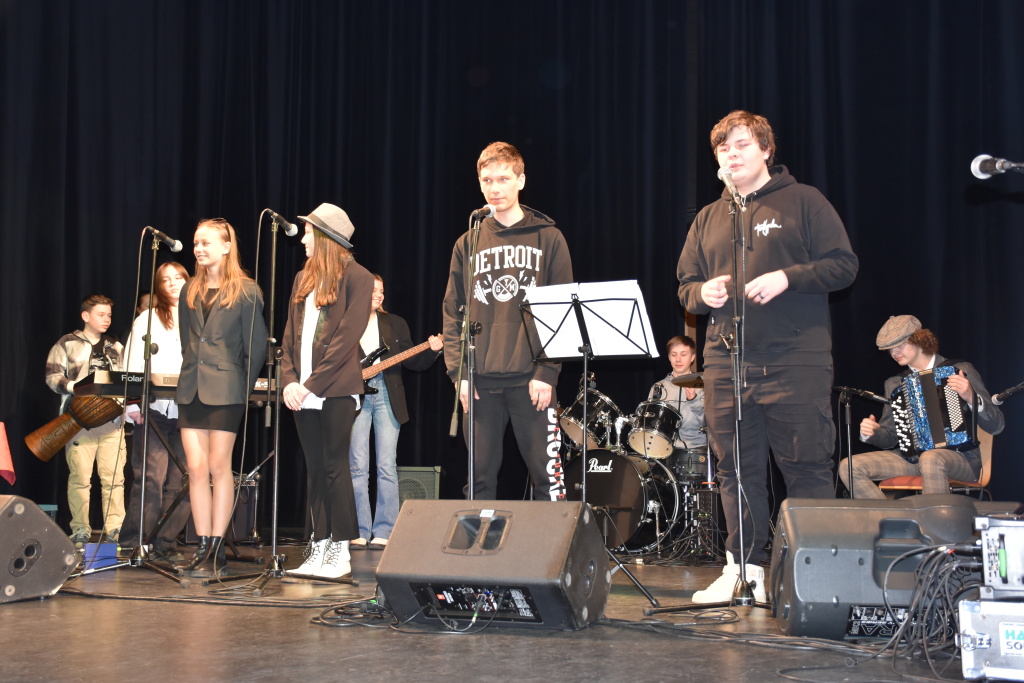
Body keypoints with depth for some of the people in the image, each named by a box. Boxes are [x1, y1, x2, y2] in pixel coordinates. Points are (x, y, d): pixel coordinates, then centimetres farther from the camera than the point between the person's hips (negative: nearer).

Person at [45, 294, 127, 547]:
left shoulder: (116, 347, 20)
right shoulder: (67, 344, 6)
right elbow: (52, 376, -1)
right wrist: (76, 388, -16)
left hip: (112, 418, 3)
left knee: (114, 476, -3)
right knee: (80, 476, -5)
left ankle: (115, 530, 1)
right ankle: (80, 531, 3)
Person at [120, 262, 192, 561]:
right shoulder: (147, 319, 11)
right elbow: (133, 365, 4)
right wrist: (133, 405, -9)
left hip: (188, 410, 2)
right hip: (154, 409, -2)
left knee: (180, 481, -2)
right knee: (151, 478, -11)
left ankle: (166, 543, 5)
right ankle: (134, 543, -5)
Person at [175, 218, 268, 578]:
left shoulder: (246, 292, -3)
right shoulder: (190, 292, 14)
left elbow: (257, 347, -3)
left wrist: (243, 389, -4)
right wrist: (190, 375, 12)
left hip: (225, 389, -5)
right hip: (191, 388, 5)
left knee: (218, 466, -4)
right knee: (196, 468, 2)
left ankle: (217, 550, 2)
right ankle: (203, 547, 8)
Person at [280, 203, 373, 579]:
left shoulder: (356, 278, -5)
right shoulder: (303, 278, 17)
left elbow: (346, 338, -12)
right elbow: (290, 335, 14)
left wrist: (311, 383, -15)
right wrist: (289, 380, -1)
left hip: (336, 390, -6)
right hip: (303, 392, 6)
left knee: (334, 467, -4)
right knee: (315, 469, 8)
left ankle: (340, 551, 3)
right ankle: (319, 547, 14)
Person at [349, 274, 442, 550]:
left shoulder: (395, 324, 14)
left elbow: (412, 361, 11)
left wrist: (432, 350, -6)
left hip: (387, 395, 1)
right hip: (355, 397, -1)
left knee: (387, 466, -5)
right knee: (357, 466, -2)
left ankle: (383, 532, -2)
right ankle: (360, 532, 3)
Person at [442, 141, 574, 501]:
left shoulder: (548, 238, 4)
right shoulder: (468, 244, 12)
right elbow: (452, 312, 10)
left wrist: (547, 372, -9)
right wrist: (458, 372, -1)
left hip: (532, 379, -3)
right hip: (480, 383, 3)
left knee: (548, 476, -2)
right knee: (480, 479, 7)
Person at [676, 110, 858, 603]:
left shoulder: (803, 201, 4)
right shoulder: (708, 219, 18)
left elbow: (843, 265, -1)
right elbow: (686, 285, 20)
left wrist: (786, 277, -15)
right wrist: (703, 293, -3)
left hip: (796, 361, -4)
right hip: (726, 362, 5)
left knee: (807, 469, -3)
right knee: (737, 469, 7)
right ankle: (745, 567, 16)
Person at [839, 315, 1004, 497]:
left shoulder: (960, 371, 2)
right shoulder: (895, 384, 15)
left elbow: (996, 425, -3)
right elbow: (889, 436, 18)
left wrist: (971, 398, -21)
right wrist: (871, 433, -5)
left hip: (960, 457, -4)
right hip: (910, 458, 5)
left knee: (931, 459, -40)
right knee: (849, 467, -17)